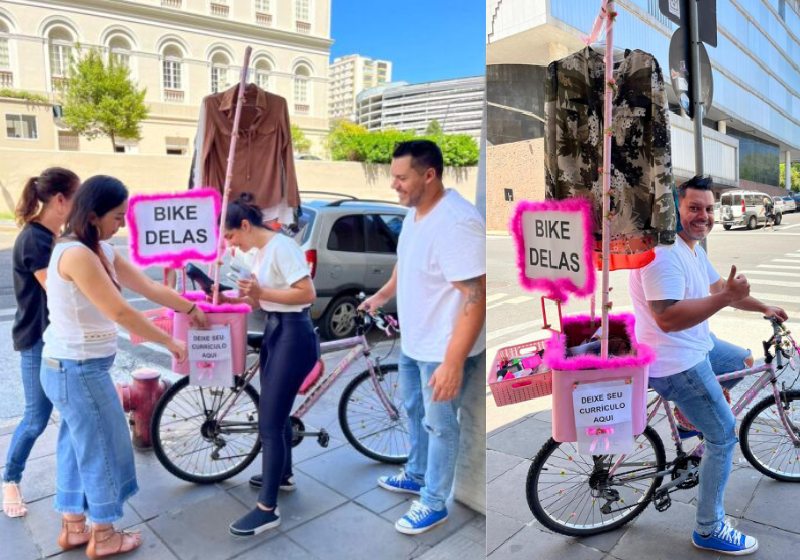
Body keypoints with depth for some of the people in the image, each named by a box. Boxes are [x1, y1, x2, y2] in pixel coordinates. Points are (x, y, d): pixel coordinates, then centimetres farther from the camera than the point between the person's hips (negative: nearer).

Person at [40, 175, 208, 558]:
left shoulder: (101, 251, 5)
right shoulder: (76, 254, -24)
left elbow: (150, 288, 9)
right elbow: (120, 312, -26)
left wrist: (191, 309, 12)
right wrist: (171, 343, -18)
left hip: (72, 368, 10)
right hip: (79, 371, -9)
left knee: (77, 446, 20)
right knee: (102, 448, 6)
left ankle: (73, 528, 37)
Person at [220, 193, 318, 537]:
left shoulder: (281, 247, -17)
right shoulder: (261, 251, 13)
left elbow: (308, 293, -25)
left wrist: (261, 291, -22)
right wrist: (236, 298, 2)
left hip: (294, 336, -10)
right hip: (274, 332, 10)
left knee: (269, 422, -6)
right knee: (276, 414, 21)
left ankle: (267, 510, 5)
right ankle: (282, 475, 41)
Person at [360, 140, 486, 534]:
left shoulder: (457, 222, -29)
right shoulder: (415, 211, 2)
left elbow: (476, 298, -31)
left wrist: (454, 362, -31)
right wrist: (383, 294, 19)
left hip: (443, 349, -9)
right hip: (412, 341, 9)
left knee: (439, 424, 10)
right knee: (414, 410, 25)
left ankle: (434, 504, 32)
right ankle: (416, 475, 49)